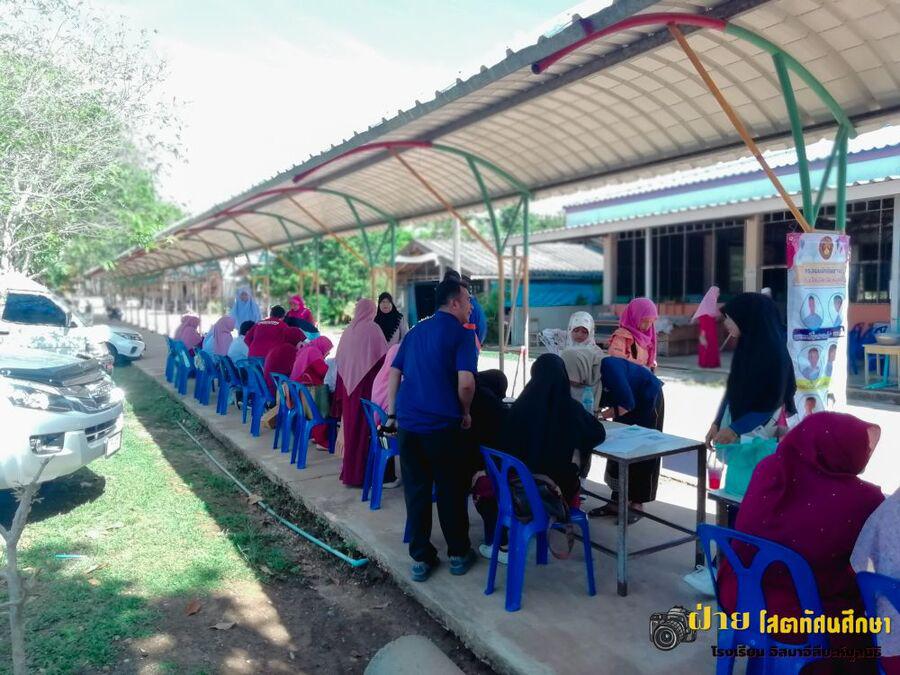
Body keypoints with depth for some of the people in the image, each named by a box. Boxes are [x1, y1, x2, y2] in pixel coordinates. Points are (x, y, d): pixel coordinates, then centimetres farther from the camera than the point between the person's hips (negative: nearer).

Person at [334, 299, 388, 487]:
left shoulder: (348, 331, 7)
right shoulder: (373, 329, -8)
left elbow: (339, 361, 12)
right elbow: (383, 358, -10)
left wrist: (341, 393, 18)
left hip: (348, 387, 5)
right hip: (367, 387, -5)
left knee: (351, 427, 13)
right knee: (365, 429, 1)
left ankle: (349, 471, 23)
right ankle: (360, 474, 4)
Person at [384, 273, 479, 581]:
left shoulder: (416, 331, 14)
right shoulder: (462, 334, -6)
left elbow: (394, 373, 14)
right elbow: (465, 383, -18)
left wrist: (392, 413, 17)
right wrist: (466, 413, -1)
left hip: (408, 422, 5)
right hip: (442, 424, -5)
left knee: (416, 490, 11)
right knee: (450, 490, 10)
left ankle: (421, 558, 19)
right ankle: (458, 554, 22)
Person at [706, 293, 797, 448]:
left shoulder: (773, 352, -16)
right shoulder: (744, 347, 4)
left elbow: (771, 402, -17)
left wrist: (735, 430, -18)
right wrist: (717, 423, 3)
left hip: (757, 432, -6)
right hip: (734, 421, 7)